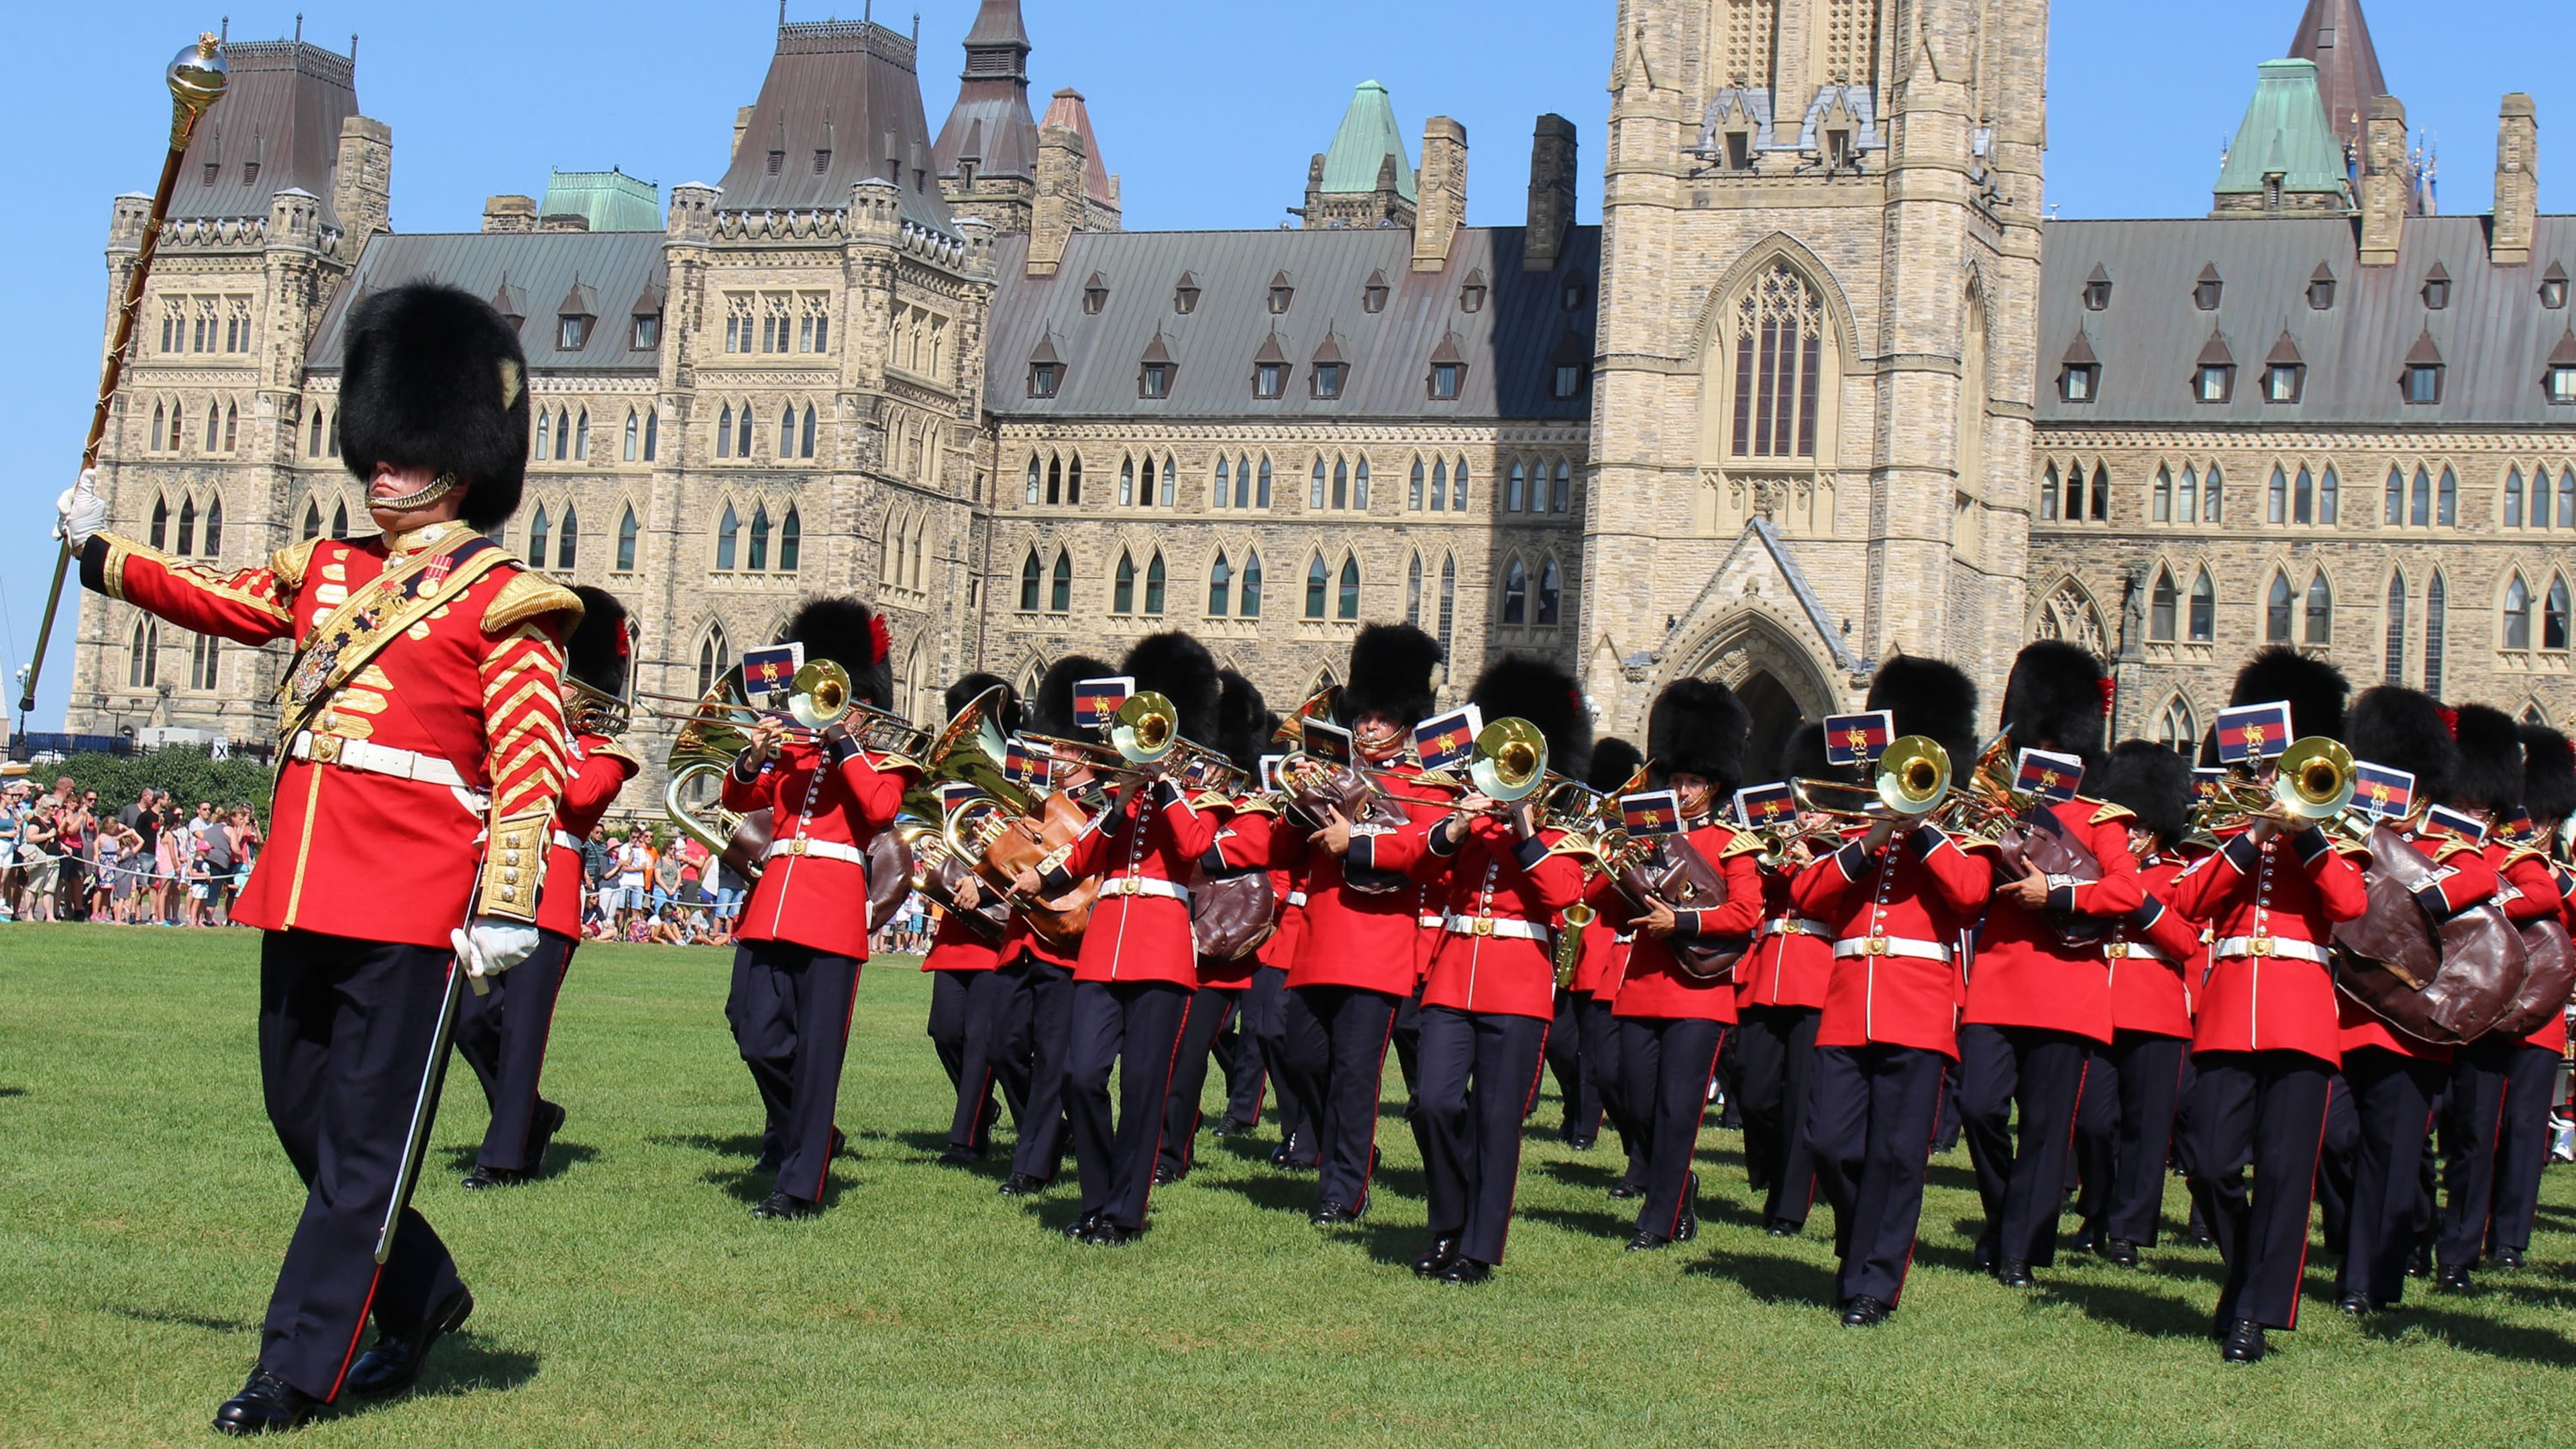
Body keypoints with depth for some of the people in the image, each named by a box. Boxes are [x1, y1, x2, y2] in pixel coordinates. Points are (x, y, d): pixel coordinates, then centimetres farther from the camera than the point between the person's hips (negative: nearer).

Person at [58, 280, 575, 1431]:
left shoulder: (500, 602, -4)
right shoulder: (324, 572, 16)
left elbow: (529, 765, -10)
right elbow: (210, 600, 32)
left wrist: (505, 907, -17)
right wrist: (103, 551, 24)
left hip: (409, 917, -7)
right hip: (300, 896, 7)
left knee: (360, 1144, -1)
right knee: (303, 1122, 13)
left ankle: (300, 1368, 5)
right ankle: (425, 1295, 31)